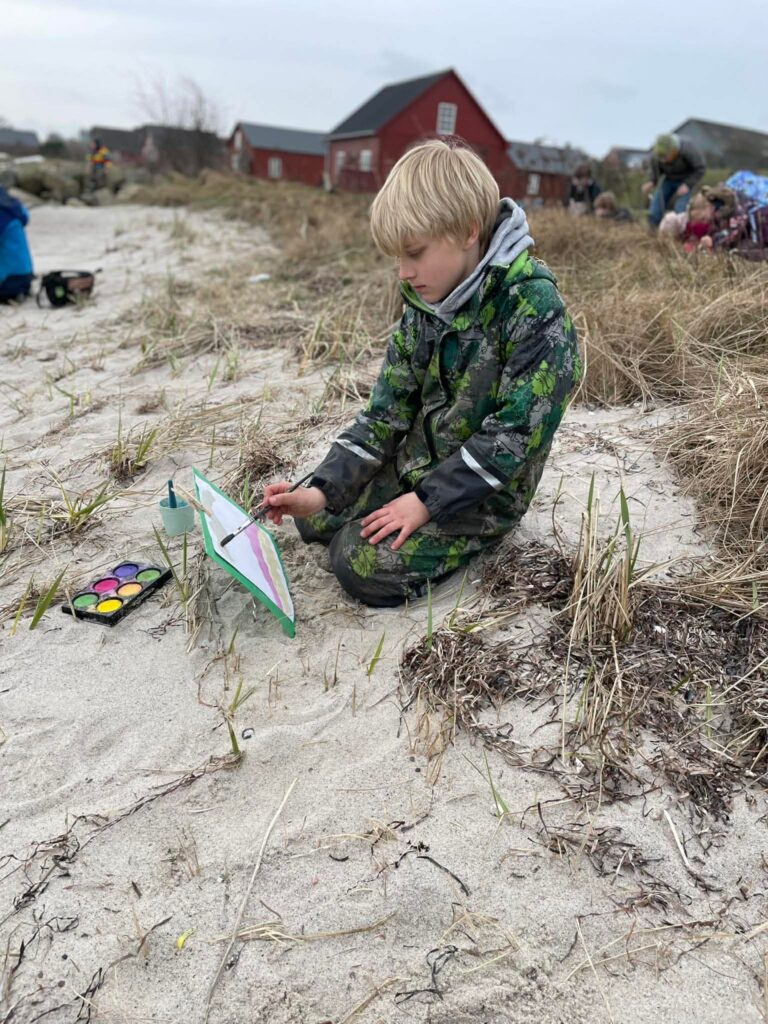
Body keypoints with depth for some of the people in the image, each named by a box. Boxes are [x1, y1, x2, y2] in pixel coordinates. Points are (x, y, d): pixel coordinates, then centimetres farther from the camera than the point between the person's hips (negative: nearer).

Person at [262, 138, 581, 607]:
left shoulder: (535, 308, -22)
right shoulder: (424, 304, -1)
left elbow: (515, 433, -23)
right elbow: (387, 411, -1)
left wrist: (427, 501, -22)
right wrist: (322, 490, -11)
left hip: (483, 490, -6)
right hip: (414, 463, 7)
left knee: (366, 566, -19)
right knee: (315, 518, 3)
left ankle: (475, 536, 4)